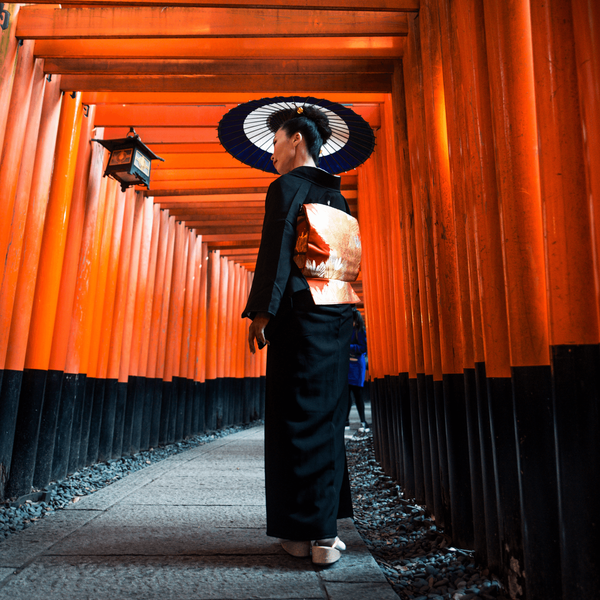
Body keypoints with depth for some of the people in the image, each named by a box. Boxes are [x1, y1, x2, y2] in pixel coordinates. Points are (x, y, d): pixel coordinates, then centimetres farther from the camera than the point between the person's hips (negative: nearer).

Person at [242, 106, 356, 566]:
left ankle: (305, 532, 6)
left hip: (301, 314, -7)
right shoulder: (336, 195, 20)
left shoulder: (287, 186, -1)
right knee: (327, 416, 10)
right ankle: (325, 532, 17)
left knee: (297, 419, -1)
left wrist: (262, 310, -15)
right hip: (337, 315, 8)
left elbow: (277, 249, -13)